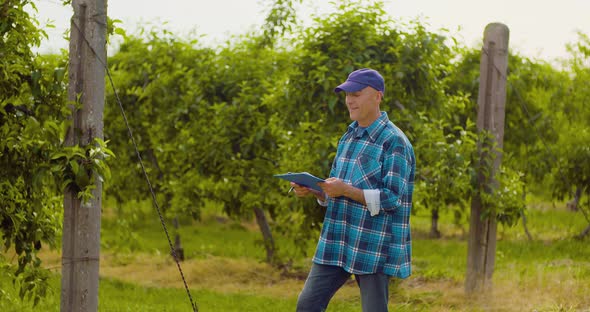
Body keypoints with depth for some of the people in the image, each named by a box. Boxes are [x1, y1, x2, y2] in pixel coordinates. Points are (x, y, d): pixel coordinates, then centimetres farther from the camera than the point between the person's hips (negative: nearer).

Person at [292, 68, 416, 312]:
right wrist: (312, 190, -1)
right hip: (338, 243, 8)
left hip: (375, 248, -7)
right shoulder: (349, 137, 14)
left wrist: (347, 190, -23)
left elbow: (392, 199, -17)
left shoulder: (394, 142, -11)